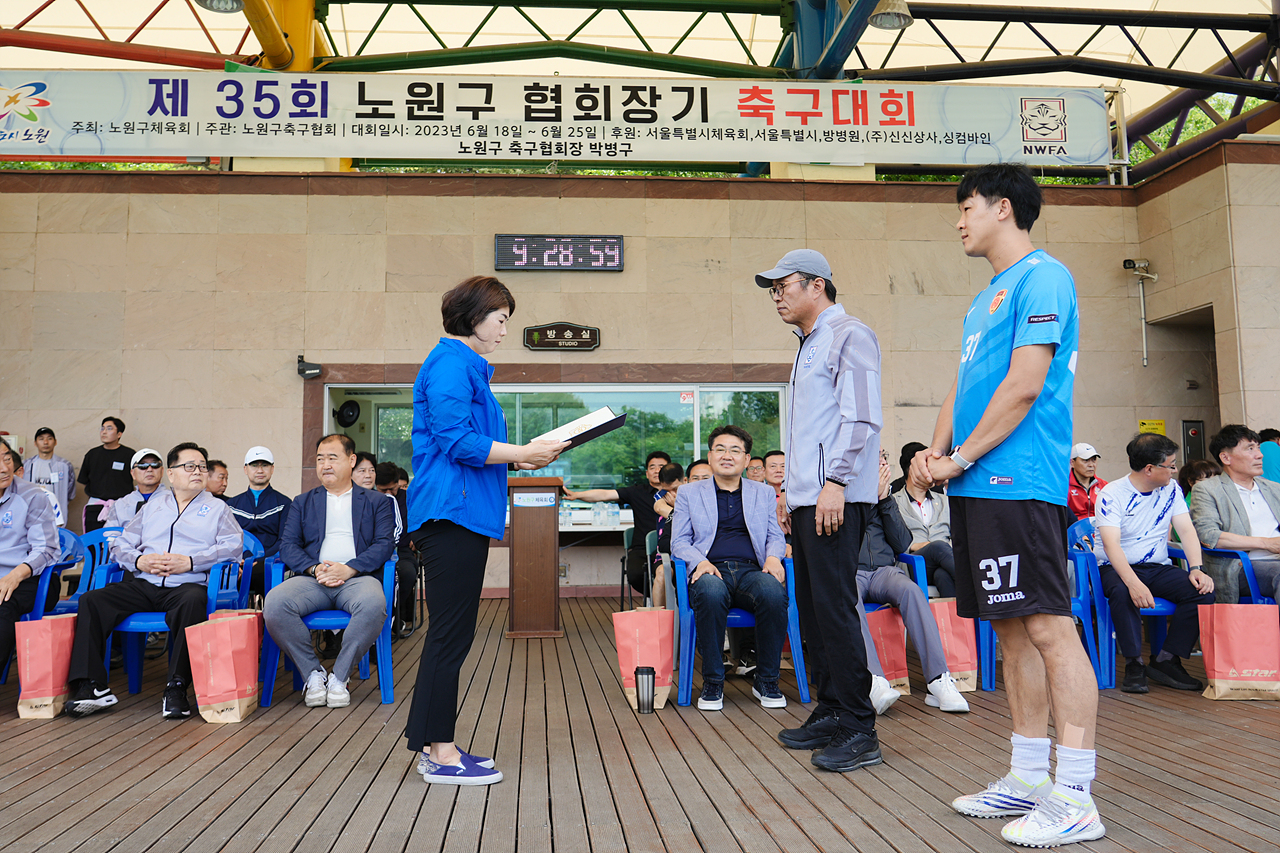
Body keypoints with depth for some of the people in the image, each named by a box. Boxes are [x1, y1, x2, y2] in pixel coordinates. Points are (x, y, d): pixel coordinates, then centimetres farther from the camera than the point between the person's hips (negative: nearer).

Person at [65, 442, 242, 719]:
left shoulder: (217, 508, 15)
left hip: (187, 584, -4)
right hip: (143, 584, 4)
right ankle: (92, 686, -18)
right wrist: (139, 561, -3)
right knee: (91, 600, -18)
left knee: (192, 602, -38)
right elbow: (121, 544, 19)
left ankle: (177, 688, -31)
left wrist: (190, 562, -14)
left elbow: (232, 546, -2)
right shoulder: (152, 506, 25)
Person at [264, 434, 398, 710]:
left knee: (374, 604, -38)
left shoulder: (376, 501, 17)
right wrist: (314, 569, -9)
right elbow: (288, 545, 11)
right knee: (274, 603, -30)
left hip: (357, 577, -2)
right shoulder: (303, 502, 24)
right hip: (313, 580, 2)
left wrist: (348, 569, -13)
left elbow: (384, 544, 3)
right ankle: (313, 673, -10)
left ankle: (339, 677, -16)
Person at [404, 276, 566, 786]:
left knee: (450, 633, 13)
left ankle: (435, 744, 21)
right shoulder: (450, 365, -10)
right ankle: (439, 754, 4)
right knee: (450, 633, -5)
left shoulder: (467, 366, 22)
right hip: (452, 514, -11)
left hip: (460, 516, 11)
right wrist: (523, 454, -15)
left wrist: (520, 456, 15)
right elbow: (457, 442, -19)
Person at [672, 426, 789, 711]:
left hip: (752, 570, 1)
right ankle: (713, 682, -21)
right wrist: (700, 561, -11)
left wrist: (773, 557, -6)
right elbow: (679, 542, 10)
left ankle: (766, 681, -15)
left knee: (773, 592, -35)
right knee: (711, 592, -39)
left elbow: (775, 537, 18)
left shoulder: (764, 493, 23)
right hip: (710, 571, -1)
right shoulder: (688, 493, 18)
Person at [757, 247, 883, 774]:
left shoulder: (849, 336, -5)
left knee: (835, 608, -9)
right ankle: (830, 713, 21)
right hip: (807, 499, 10)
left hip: (836, 498, -10)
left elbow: (861, 419, -15)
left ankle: (859, 729, -2)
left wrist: (835, 480, -21)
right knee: (812, 609, 11)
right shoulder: (808, 346, 23)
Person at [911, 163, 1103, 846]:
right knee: (1012, 631, 11)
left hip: (1018, 483, -9)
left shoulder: (1043, 278, -5)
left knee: (1049, 628, -7)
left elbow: (1024, 386, -14)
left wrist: (961, 457, -11)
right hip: (977, 488, 10)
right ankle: (1028, 780, 20)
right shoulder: (986, 298, 24)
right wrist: (934, 451, 5)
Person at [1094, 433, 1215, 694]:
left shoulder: (1171, 489, 6)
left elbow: (1187, 530, -1)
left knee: (1202, 590, -21)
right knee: (1123, 592, -38)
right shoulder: (1111, 494, -13)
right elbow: (1111, 545, -25)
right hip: (1116, 568, -5)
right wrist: (1134, 583, -41)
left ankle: (1165, 661, -13)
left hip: (1158, 568, 5)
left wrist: (1196, 569, -20)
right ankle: (1134, 664, -21)